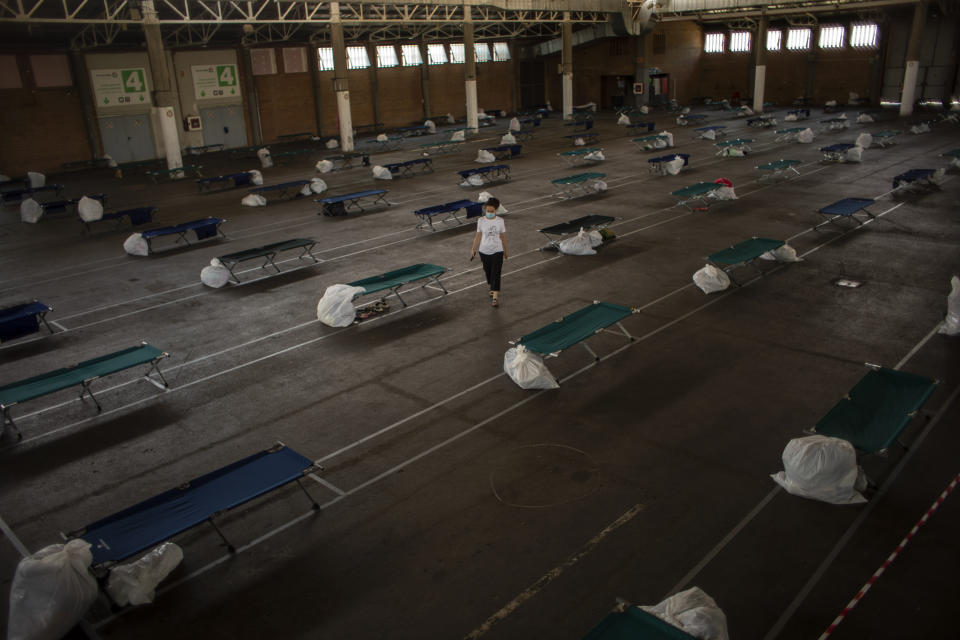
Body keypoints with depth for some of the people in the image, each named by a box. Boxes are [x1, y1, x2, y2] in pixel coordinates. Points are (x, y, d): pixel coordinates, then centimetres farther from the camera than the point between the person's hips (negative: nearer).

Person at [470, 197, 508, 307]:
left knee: (496, 273, -8)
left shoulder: (500, 221, -6)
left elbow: (503, 237, 2)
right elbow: (478, 236, 3)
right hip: (484, 251, 2)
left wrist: (505, 251, 9)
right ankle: (492, 288, 42)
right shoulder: (481, 221, -5)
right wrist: (473, 250, 1)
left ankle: (495, 297, -11)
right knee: (488, 271, 16)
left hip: (497, 251, -2)